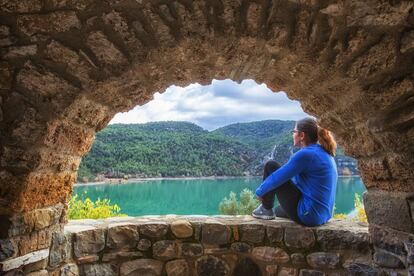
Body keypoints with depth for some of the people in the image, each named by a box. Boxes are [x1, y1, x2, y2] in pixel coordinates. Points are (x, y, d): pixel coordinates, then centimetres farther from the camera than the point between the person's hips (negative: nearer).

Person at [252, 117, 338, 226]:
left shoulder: (305, 155, -19)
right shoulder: (326, 153, 9)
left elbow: (278, 177, -14)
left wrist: (259, 191, 4)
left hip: (308, 215, -10)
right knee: (279, 211, 38)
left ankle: (266, 210, 9)